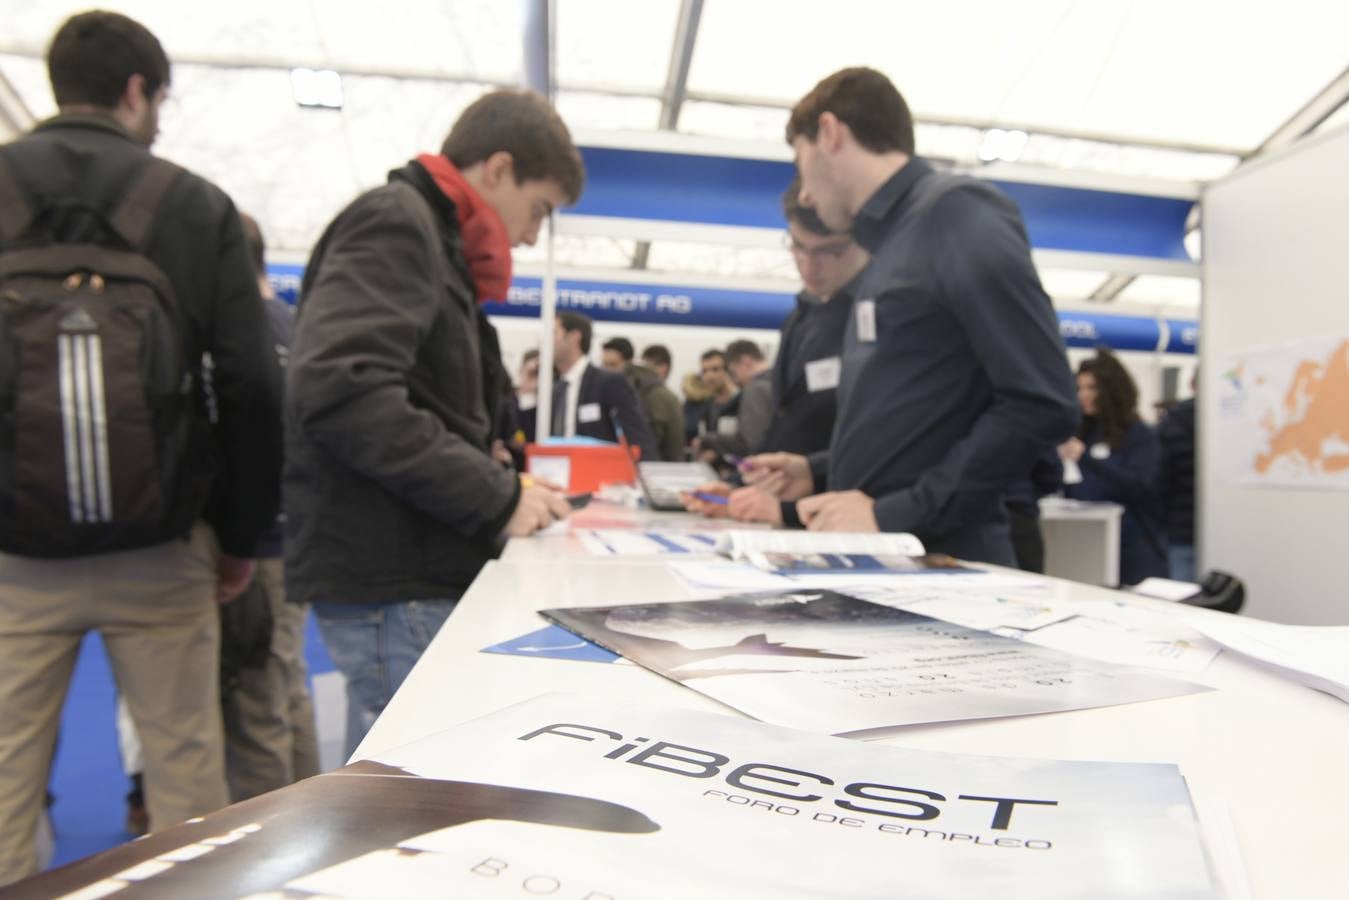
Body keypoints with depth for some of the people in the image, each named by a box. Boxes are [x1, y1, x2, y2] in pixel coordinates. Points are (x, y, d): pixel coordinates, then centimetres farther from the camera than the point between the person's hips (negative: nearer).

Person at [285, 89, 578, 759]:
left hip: (421, 573, 10)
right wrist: (498, 499, -17)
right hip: (390, 582, -10)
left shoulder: (438, 247, 22)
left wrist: (510, 489, 6)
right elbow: (341, 391, -23)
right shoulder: (394, 222, -7)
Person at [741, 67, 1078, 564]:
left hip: (939, 562, -7)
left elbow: (1042, 407, -18)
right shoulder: (893, 242, 15)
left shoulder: (959, 213, -9)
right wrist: (820, 472, 10)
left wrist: (893, 515, -18)